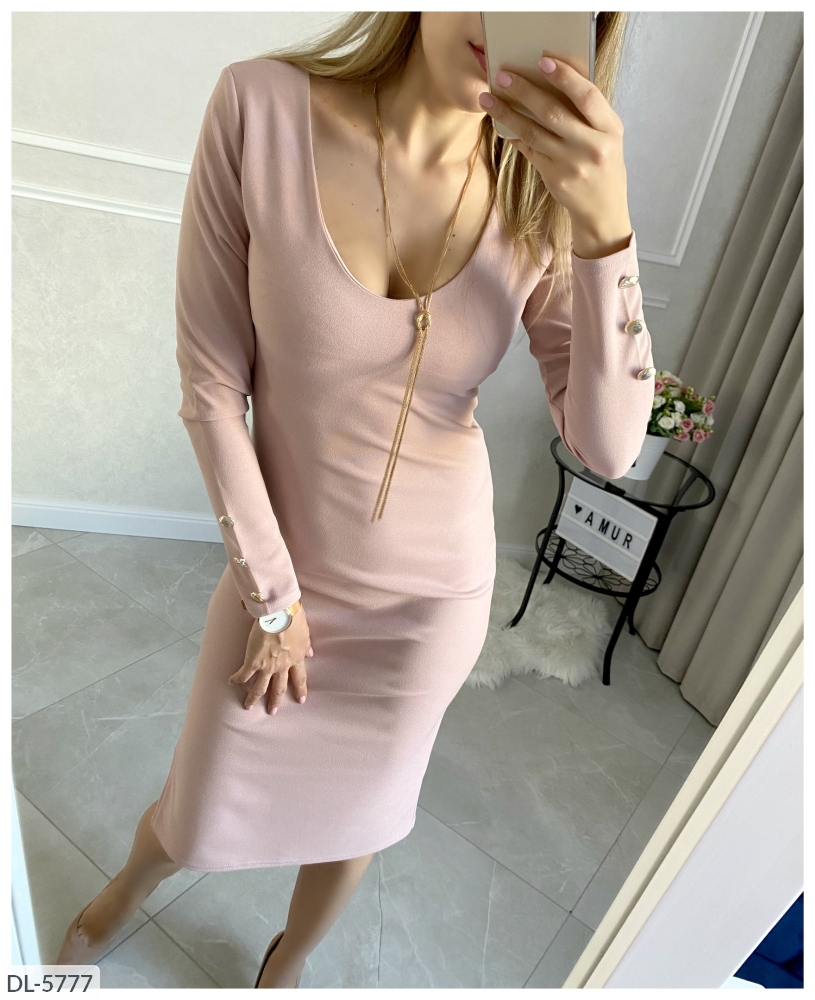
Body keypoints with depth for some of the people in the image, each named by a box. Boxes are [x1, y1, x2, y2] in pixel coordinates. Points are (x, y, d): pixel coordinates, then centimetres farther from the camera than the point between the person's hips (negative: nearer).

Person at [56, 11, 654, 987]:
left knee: (353, 815, 24)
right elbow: (211, 384, -13)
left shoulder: (542, 190, -11)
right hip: (278, 568, -1)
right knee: (195, 819, 21)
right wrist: (272, 596, -8)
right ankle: (125, 888, 64)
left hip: (433, 593, 2)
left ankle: (287, 961, 63)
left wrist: (607, 230, -29)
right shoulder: (260, 106, -17)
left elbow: (606, 447, -15)